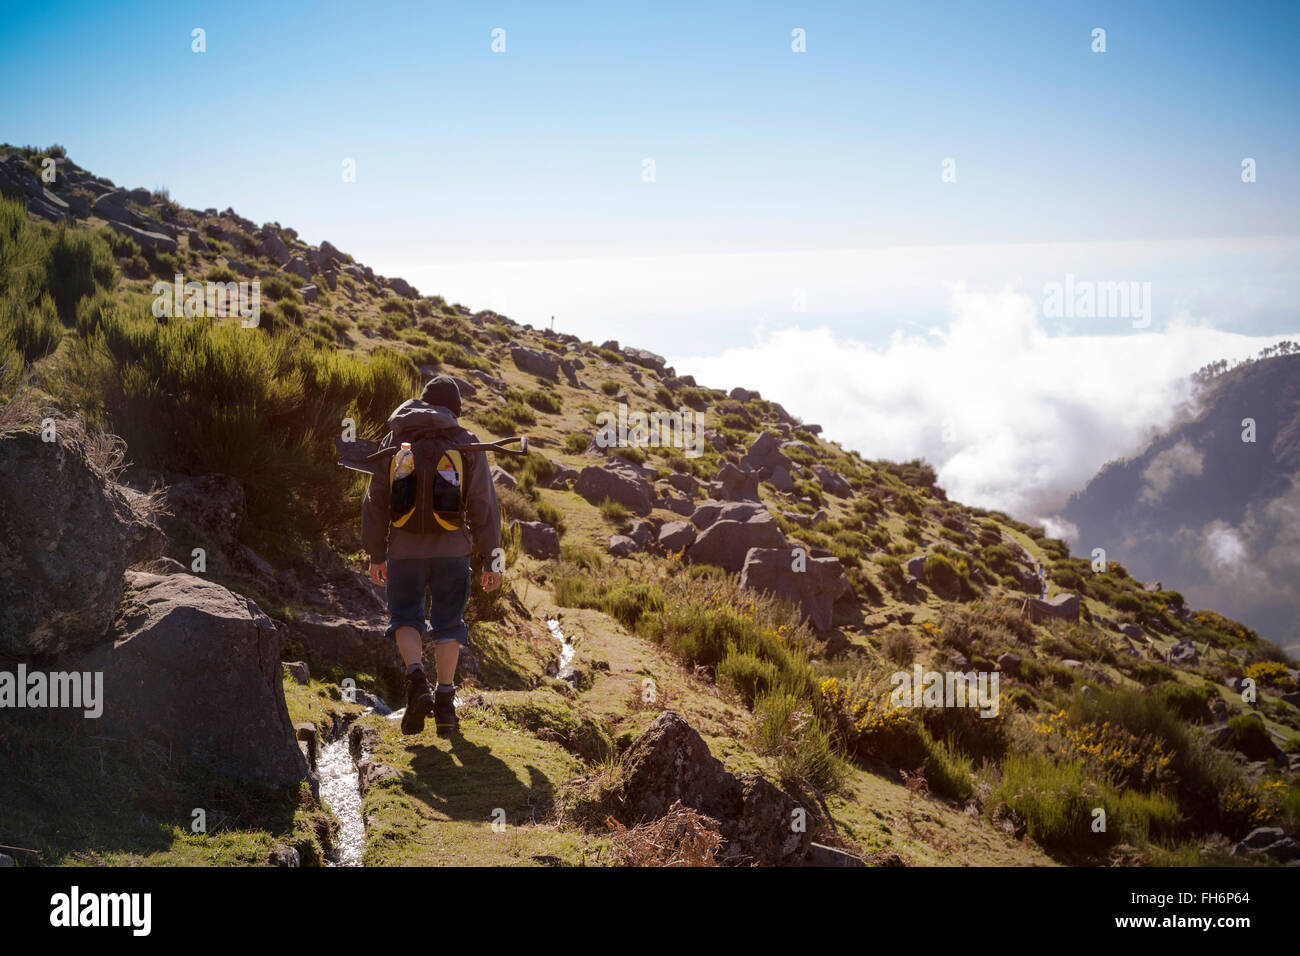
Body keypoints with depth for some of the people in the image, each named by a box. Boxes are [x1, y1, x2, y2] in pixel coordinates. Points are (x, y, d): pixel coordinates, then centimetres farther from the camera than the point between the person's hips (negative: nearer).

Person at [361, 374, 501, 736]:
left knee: (406, 617, 14)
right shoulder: (467, 444, 0)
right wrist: (490, 560, 3)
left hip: (405, 549, 0)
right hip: (452, 550, 0)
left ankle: (416, 678, -11)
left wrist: (376, 554, 11)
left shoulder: (395, 441, 4)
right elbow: (484, 505, -2)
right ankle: (445, 701, 8)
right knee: (448, 623, 10)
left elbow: (375, 501, 4)